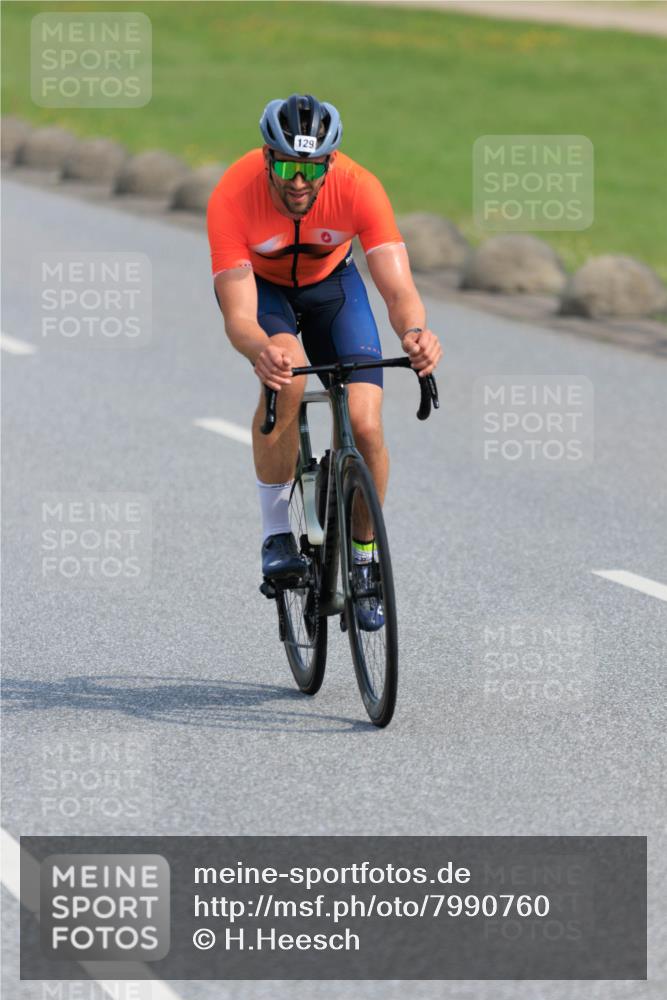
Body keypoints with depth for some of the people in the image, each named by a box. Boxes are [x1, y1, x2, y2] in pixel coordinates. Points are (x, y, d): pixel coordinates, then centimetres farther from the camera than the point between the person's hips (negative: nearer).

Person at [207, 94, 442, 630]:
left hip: (330, 282, 2)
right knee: (285, 374, -34)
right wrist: (260, 350, -61)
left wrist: (415, 331, -62)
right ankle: (276, 535, -18)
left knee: (365, 426, -15)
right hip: (259, 284, -1)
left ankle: (364, 559, 11)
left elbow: (399, 287, -39)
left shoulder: (358, 187, -33)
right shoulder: (232, 197, -35)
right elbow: (238, 315, -38)